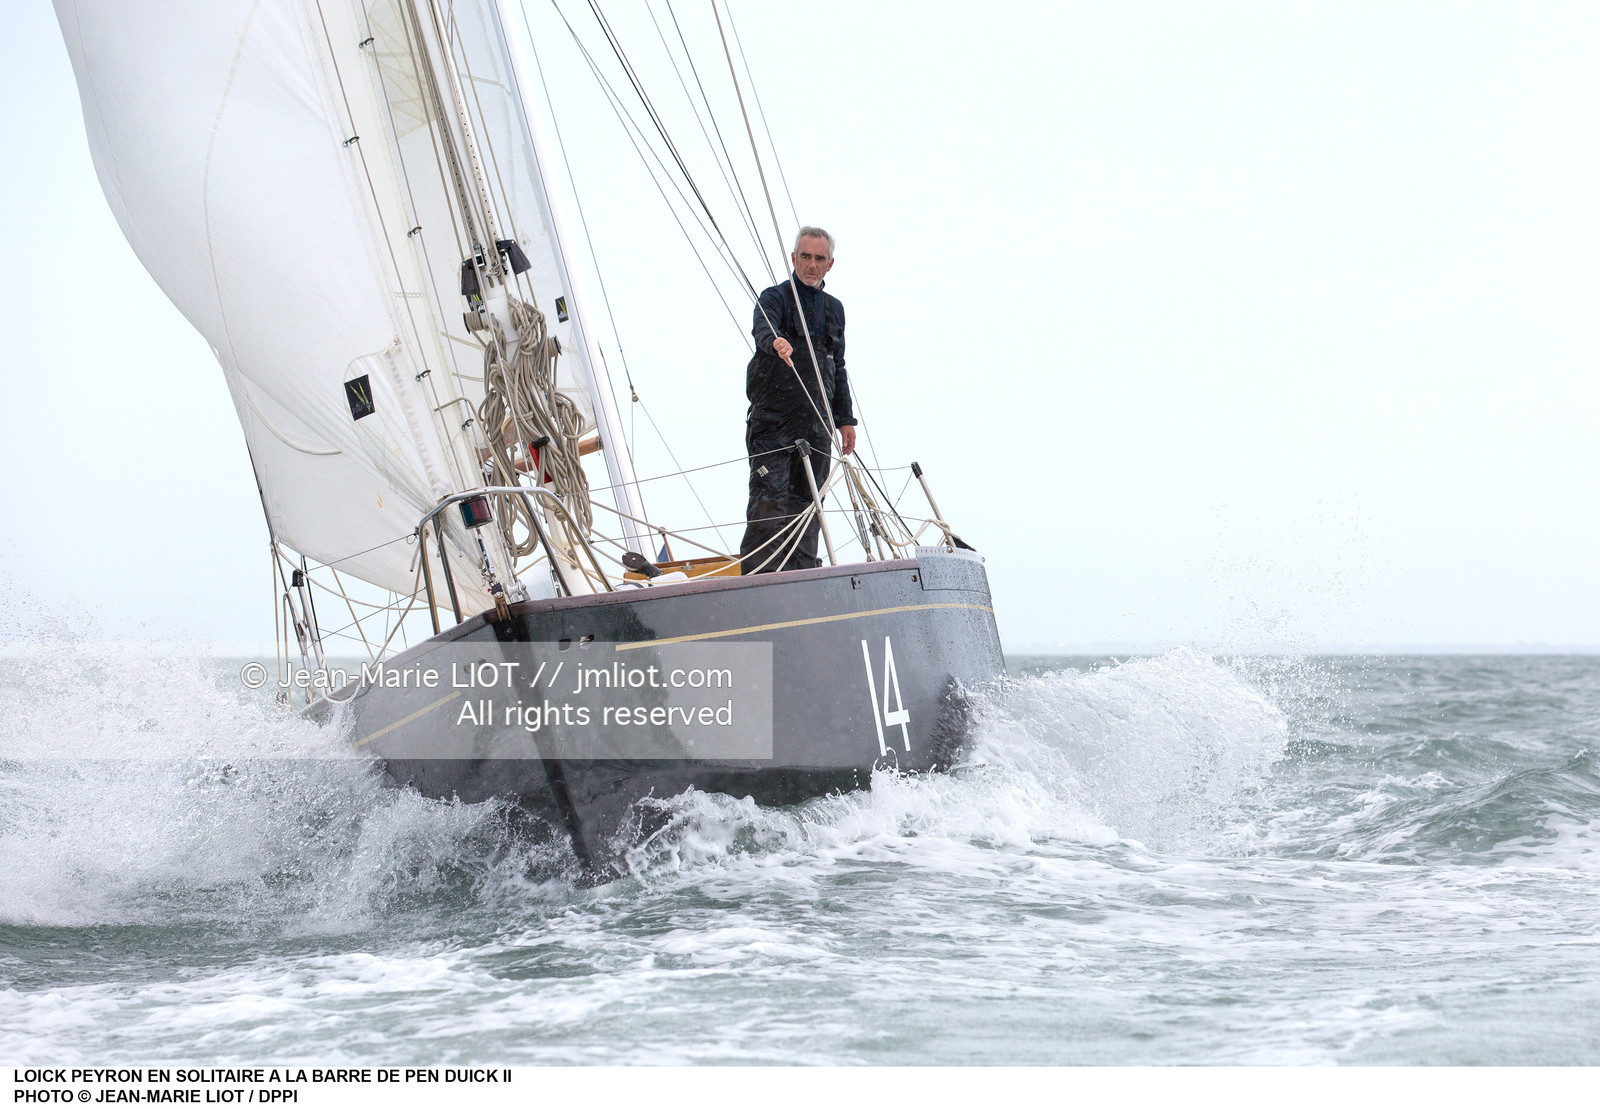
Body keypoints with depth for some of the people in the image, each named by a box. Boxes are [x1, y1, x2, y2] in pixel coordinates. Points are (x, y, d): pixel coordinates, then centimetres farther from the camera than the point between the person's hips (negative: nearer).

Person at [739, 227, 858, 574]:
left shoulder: (834, 308, 18)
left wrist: (846, 419, 18)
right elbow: (763, 331, -23)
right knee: (770, 499, -12)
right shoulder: (774, 298, 0)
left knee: (807, 502, 4)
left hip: (816, 422, 5)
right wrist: (777, 343, -47)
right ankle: (758, 579, -13)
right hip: (773, 418, -5)